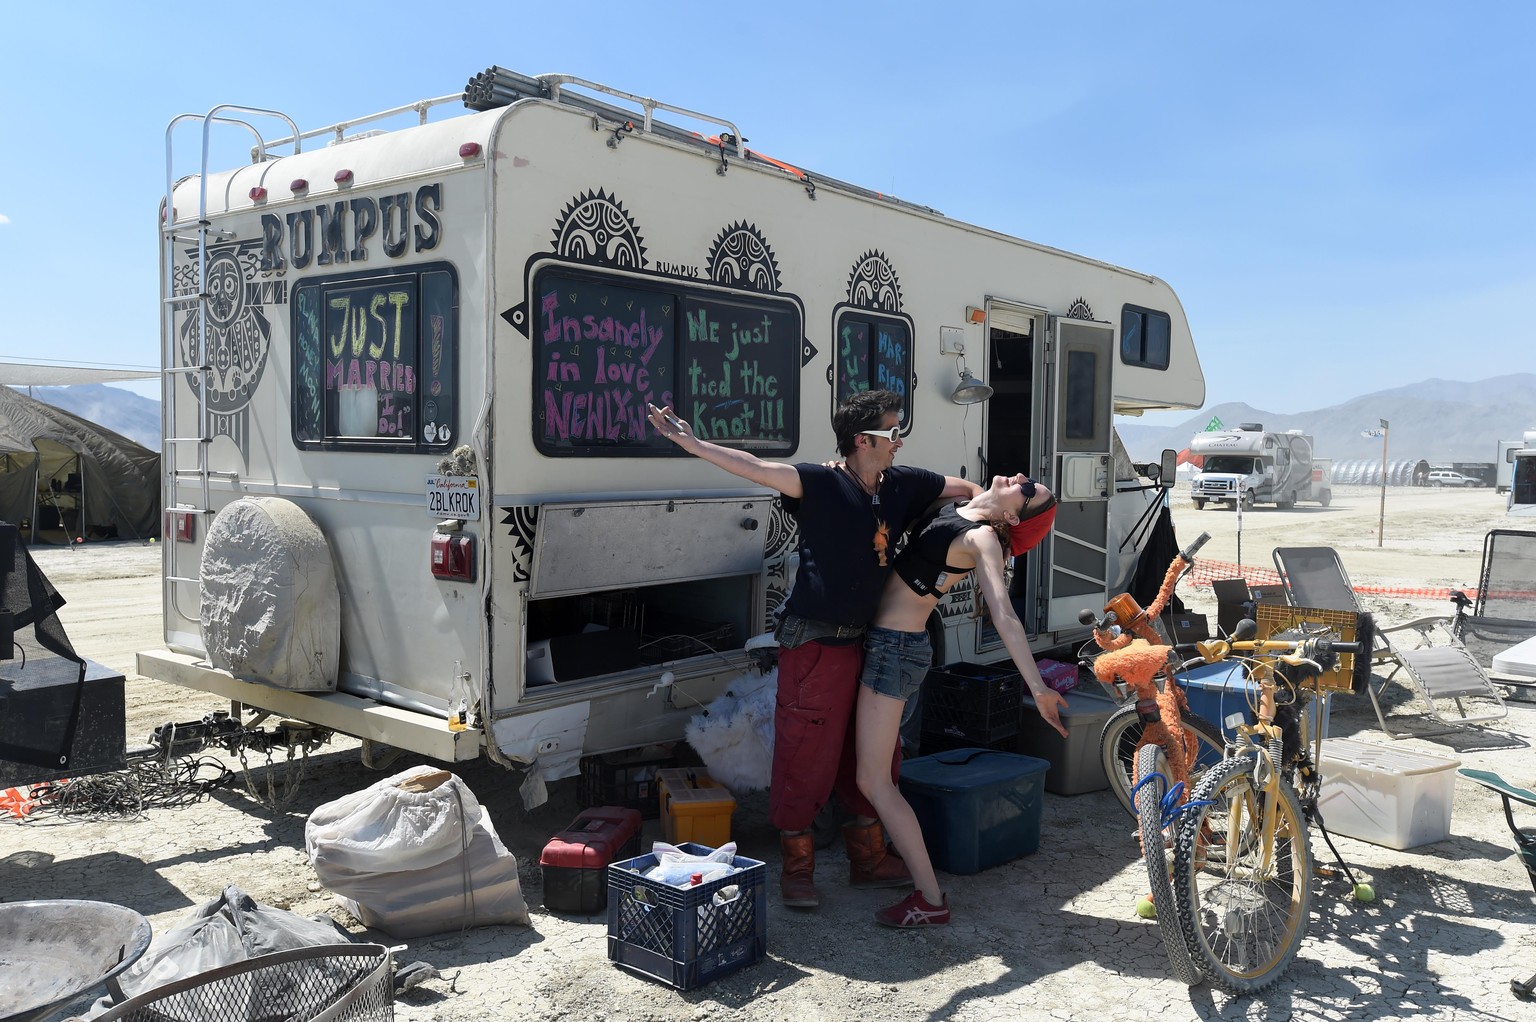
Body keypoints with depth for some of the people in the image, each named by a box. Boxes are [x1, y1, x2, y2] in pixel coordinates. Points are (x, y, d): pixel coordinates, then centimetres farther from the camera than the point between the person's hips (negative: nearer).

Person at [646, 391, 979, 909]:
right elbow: (759, 469, -24)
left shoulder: (902, 485, 7)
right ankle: (796, 868, 17)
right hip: (814, 645, -7)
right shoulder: (822, 484, -13)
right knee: (806, 757, 0)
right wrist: (692, 444, -34)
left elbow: (965, 489, 19)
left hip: (866, 642, 7)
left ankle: (869, 857, 33)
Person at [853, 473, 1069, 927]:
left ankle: (930, 899, -1)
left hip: (896, 649, -9)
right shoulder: (952, 507, 5)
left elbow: (1006, 618, -29)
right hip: (886, 642, 9)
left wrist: (1038, 688, -38)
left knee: (873, 780, -7)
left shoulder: (983, 538, -19)